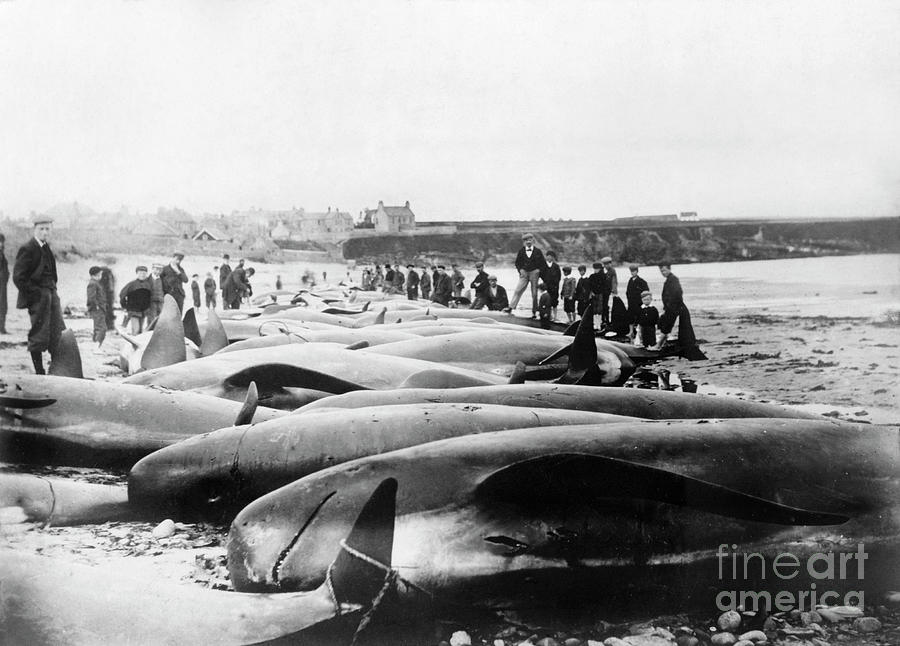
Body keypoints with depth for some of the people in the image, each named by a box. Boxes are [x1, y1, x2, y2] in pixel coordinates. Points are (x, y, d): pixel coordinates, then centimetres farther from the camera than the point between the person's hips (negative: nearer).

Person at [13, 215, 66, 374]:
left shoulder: (46, 247, 15)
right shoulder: (28, 249, -10)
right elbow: (18, 277, -13)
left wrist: (53, 291, 13)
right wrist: (33, 295, -14)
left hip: (51, 295, 8)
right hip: (38, 298, -8)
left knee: (57, 335, 6)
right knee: (38, 337, -3)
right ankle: (39, 372, 5)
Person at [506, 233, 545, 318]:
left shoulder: (538, 251, 3)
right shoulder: (521, 251, 7)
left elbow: (542, 263, 7)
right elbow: (517, 262, 12)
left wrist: (538, 270, -8)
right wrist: (520, 269, -3)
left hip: (534, 273, -1)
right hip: (524, 273, 1)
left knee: (534, 293, 2)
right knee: (518, 290, -11)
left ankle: (534, 312, 8)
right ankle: (511, 308, -13)